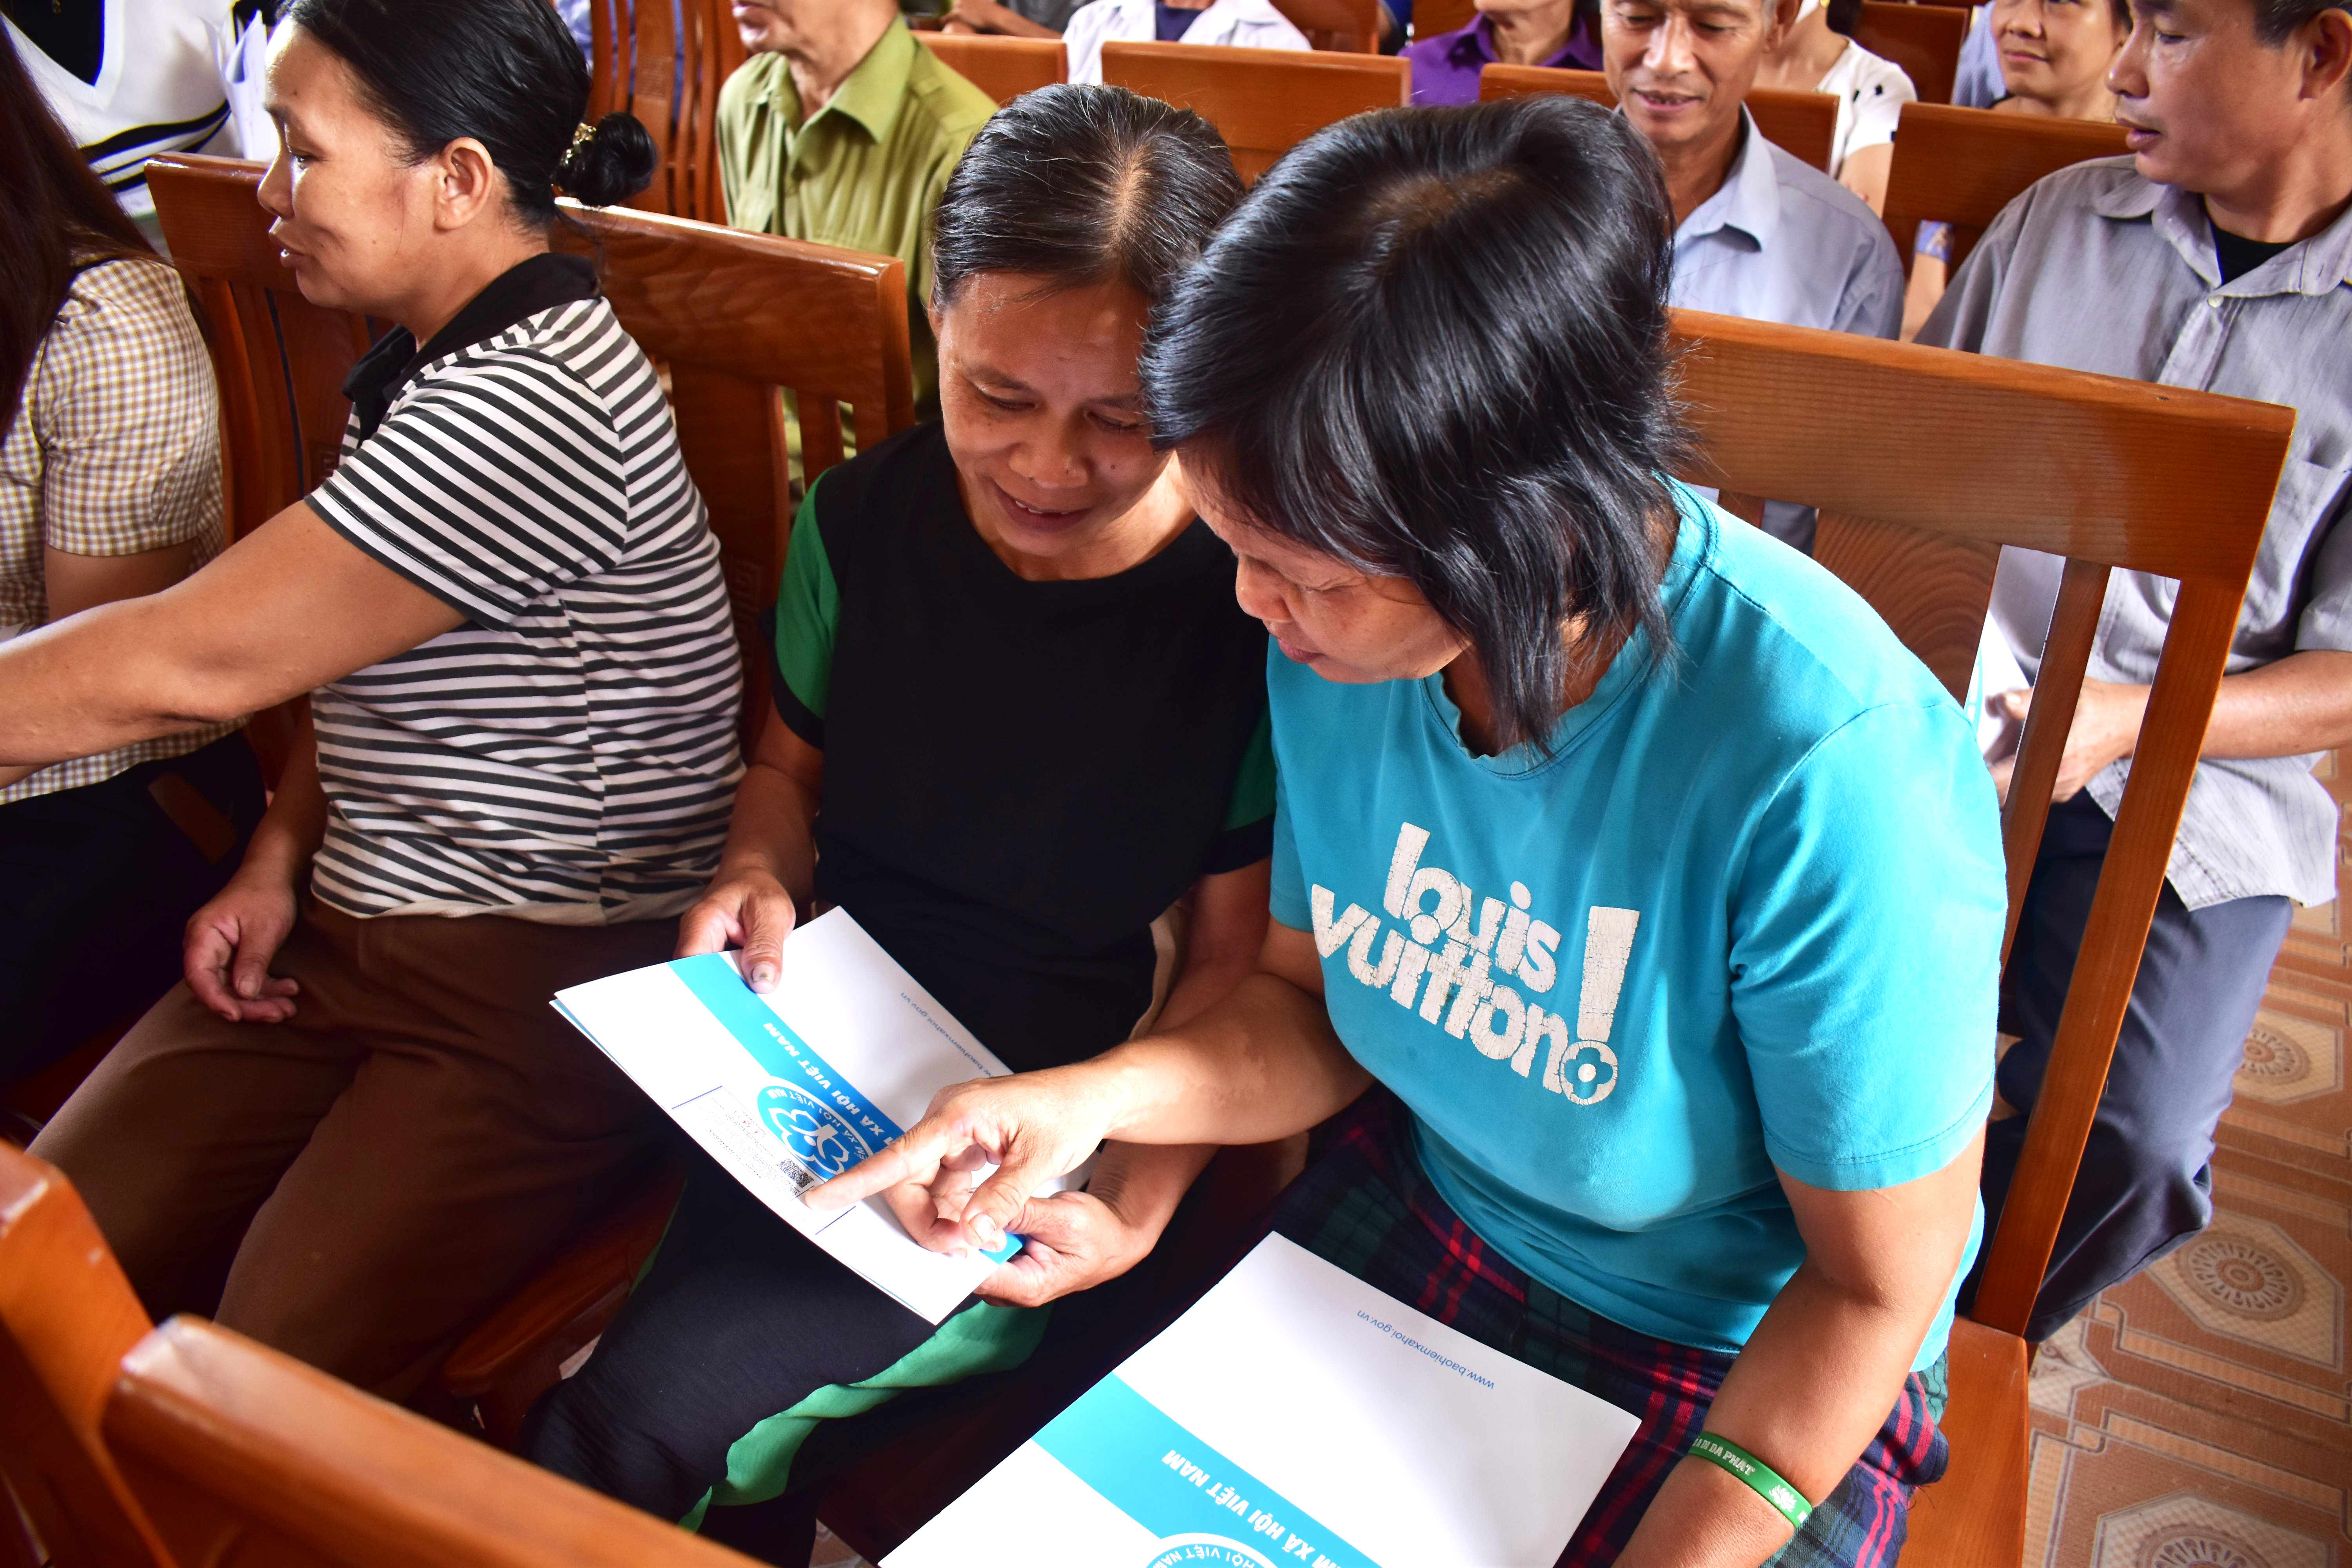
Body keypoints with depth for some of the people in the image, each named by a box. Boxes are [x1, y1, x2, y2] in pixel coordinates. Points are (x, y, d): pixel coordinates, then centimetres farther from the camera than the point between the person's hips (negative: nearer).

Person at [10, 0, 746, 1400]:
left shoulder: (529, 404, -23)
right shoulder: (427, 362, 12)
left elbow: (190, 664, -21)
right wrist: (281, 856, 6)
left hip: (559, 980, -9)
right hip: (347, 936, 9)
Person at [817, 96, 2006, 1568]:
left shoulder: (1825, 764, -33)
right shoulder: (1343, 635, -15)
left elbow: (1877, 1282, -18)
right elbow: (1313, 1000, 0)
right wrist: (1097, 1097, -17)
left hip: (1755, 1361, -3)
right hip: (1417, 1211, 4)